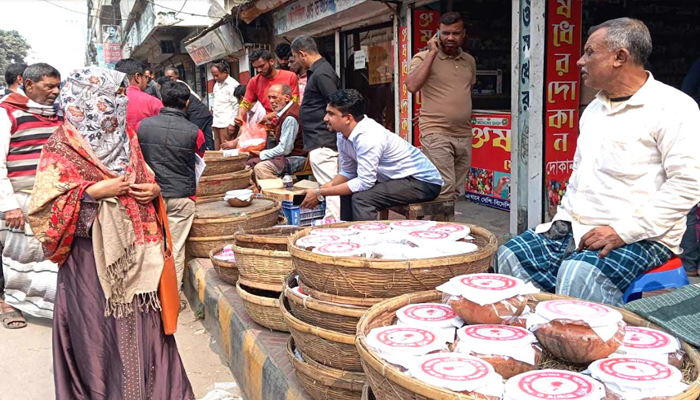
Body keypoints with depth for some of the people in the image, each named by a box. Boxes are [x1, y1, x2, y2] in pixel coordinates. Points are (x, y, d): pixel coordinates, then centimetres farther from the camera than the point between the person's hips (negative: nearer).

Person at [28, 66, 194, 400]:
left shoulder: (125, 138, 10)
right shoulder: (62, 147, -7)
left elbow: (144, 180, 21)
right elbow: (41, 211, -11)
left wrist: (153, 190, -1)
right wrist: (92, 193, -20)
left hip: (136, 255, 5)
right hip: (92, 260, -5)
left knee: (142, 329, 11)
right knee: (100, 337, 4)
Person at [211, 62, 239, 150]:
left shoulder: (233, 84, -8)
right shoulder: (216, 85, 18)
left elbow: (236, 106, -12)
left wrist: (232, 123, -14)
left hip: (226, 123, -8)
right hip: (216, 123, 8)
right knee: (217, 150, 7)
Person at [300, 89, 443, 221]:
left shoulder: (368, 137, -28)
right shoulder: (343, 134, -2)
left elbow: (364, 182, -28)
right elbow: (348, 172, 10)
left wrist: (320, 193, -21)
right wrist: (321, 189, -7)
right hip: (401, 179, 9)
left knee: (362, 198, -24)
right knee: (348, 191, 10)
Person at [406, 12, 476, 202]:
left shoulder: (470, 61, 13)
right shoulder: (424, 58, -3)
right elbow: (412, 86, -21)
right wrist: (432, 53, -15)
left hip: (464, 136, 6)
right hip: (436, 135, -6)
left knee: (455, 192, 12)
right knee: (445, 192, -15)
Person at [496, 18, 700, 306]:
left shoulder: (672, 107, -10)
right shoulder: (594, 109, 17)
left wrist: (623, 231, -21)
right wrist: (564, 218, 10)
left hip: (640, 237, -7)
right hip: (577, 230, 8)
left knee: (578, 273, -33)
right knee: (511, 256, -7)